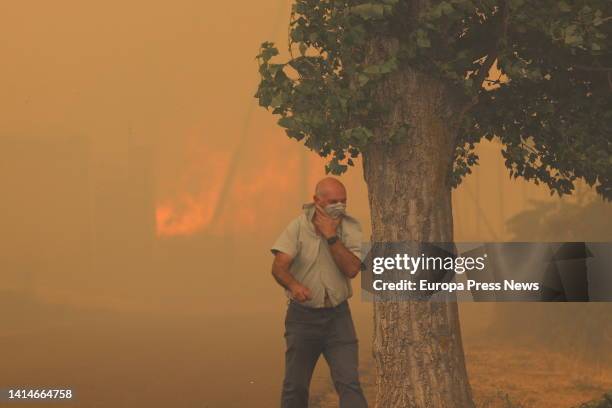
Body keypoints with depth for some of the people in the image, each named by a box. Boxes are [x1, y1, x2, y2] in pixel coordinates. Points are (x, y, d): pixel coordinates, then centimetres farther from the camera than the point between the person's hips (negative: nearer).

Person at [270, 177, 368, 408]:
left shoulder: (351, 228, -2)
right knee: (295, 386, 4)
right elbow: (278, 266, -17)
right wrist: (293, 285, -38)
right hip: (302, 316, 0)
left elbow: (352, 269, -15)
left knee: (349, 383, -8)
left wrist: (331, 236, -20)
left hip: (337, 315, 1)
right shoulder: (298, 227, -6)